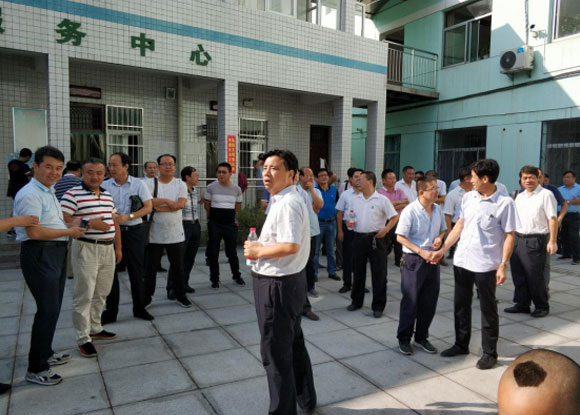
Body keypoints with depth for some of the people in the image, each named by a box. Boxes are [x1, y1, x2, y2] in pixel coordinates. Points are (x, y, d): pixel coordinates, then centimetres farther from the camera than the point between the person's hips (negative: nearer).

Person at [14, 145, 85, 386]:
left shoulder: (49, 192, 16)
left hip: (55, 253, 10)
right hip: (39, 255, -10)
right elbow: (34, 232, -24)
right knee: (48, 310, -7)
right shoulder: (30, 194, -16)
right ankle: (36, 369, 5)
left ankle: (46, 354, 35)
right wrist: (69, 232, -14)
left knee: (53, 308, 19)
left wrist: (71, 225, 8)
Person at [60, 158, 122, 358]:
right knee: (84, 295, -1)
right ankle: (83, 339, 10)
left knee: (101, 293, 16)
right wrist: (89, 224, -23)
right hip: (86, 248, -7)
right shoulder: (73, 194, -8)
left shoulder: (108, 195, 13)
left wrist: (118, 248, 15)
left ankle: (95, 328, 32)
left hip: (108, 248, 7)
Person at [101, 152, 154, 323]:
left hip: (134, 231, -1)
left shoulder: (138, 184, -1)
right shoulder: (104, 185, 2)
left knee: (137, 271, 7)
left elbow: (148, 207, -4)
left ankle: (139, 309, 21)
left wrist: (128, 216, -16)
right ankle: (110, 312, 17)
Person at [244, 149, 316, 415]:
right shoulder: (284, 201, 12)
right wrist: (260, 248, 6)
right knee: (293, 344, 23)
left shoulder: (287, 203, -21)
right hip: (289, 280, 11)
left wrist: (258, 250, -17)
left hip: (277, 285, -11)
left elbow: (290, 245, -31)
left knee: (275, 352, 5)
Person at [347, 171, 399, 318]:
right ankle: (356, 301, 28)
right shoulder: (355, 199, 9)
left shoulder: (382, 200, -4)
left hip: (376, 238, -4)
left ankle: (378, 306, 11)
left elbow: (394, 217, -3)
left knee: (379, 273, 1)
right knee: (358, 271, 13)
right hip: (358, 238, 4)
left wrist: (385, 229, -15)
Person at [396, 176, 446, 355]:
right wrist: (420, 251, -20)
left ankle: (422, 336, 29)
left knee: (429, 300, 12)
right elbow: (400, 237, -14)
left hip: (432, 259, 6)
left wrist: (440, 237, -4)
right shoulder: (410, 211, -14)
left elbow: (443, 229, 19)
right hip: (414, 260, -6)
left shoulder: (438, 209, 5)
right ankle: (404, 338, 18)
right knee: (410, 300, 2)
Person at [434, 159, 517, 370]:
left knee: (488, 309, 8)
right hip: (461, 261, 6)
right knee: (460, 305, 16)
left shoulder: (505, 203, -11)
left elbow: (509, 236, -9)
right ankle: (461, 344, 33)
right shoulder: (468, 197, 4)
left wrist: (503, 265, -14)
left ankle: (490, 353, 23)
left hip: (486, 265, -5)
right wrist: (443, 249, 7)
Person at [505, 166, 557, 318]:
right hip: (517, 239, 7)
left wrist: (552, 241, -16)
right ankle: (522, 304, 24)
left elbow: (552, 219, -10)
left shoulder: (546, 195, -5)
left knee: (534, 276, -1)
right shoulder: (519, 196, 16)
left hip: (535, 241, -7)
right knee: (518, 274, 11)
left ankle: (542, 306, 16)